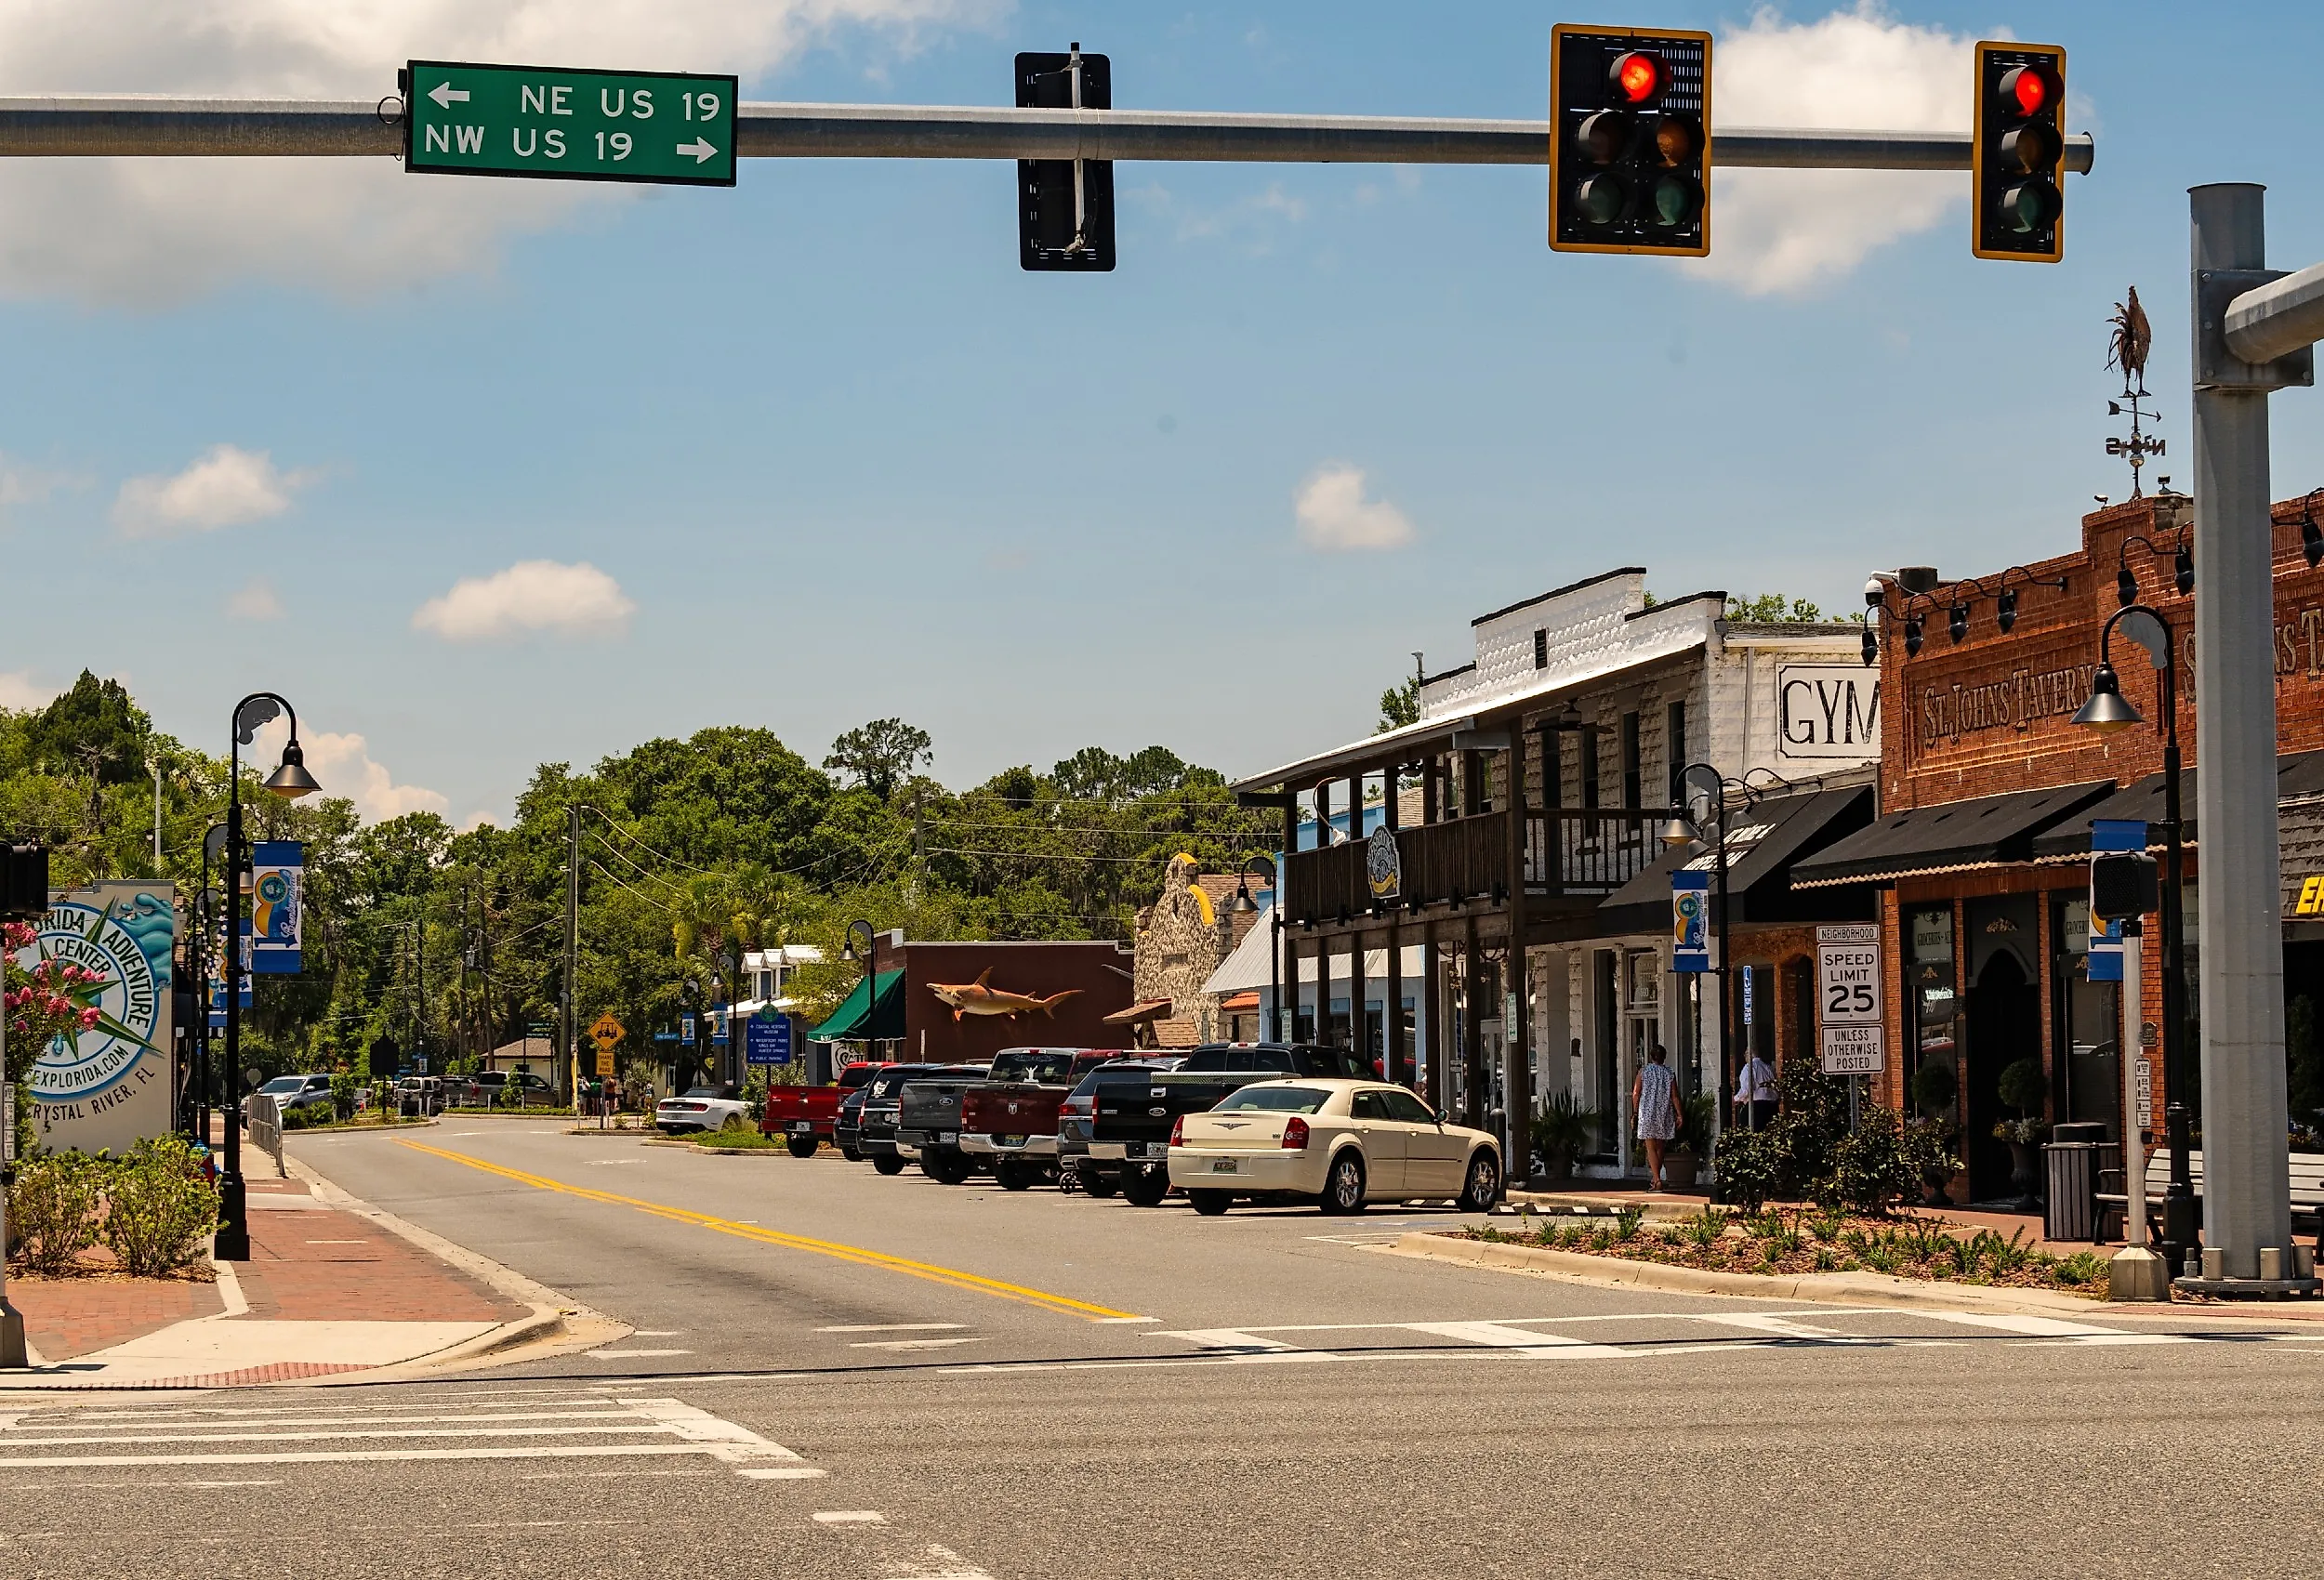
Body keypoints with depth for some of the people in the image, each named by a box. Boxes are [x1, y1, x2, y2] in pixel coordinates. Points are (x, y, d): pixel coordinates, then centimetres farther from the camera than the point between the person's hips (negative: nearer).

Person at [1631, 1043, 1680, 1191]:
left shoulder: (1643, 1071, -3)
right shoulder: (1669, 1074, 0)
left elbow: (1636, 1094, -2)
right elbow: (1674, 1097, 0)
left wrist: (1635, 1111, 10)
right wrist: (1679, 1115, 5)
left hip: (1647, 1113, -2)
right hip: (1664, 1115, 2)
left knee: (1651, 1148, -4)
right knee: (1660, 1148, 14)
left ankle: (1656, 1180, -17)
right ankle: (1655, 1179, 23)